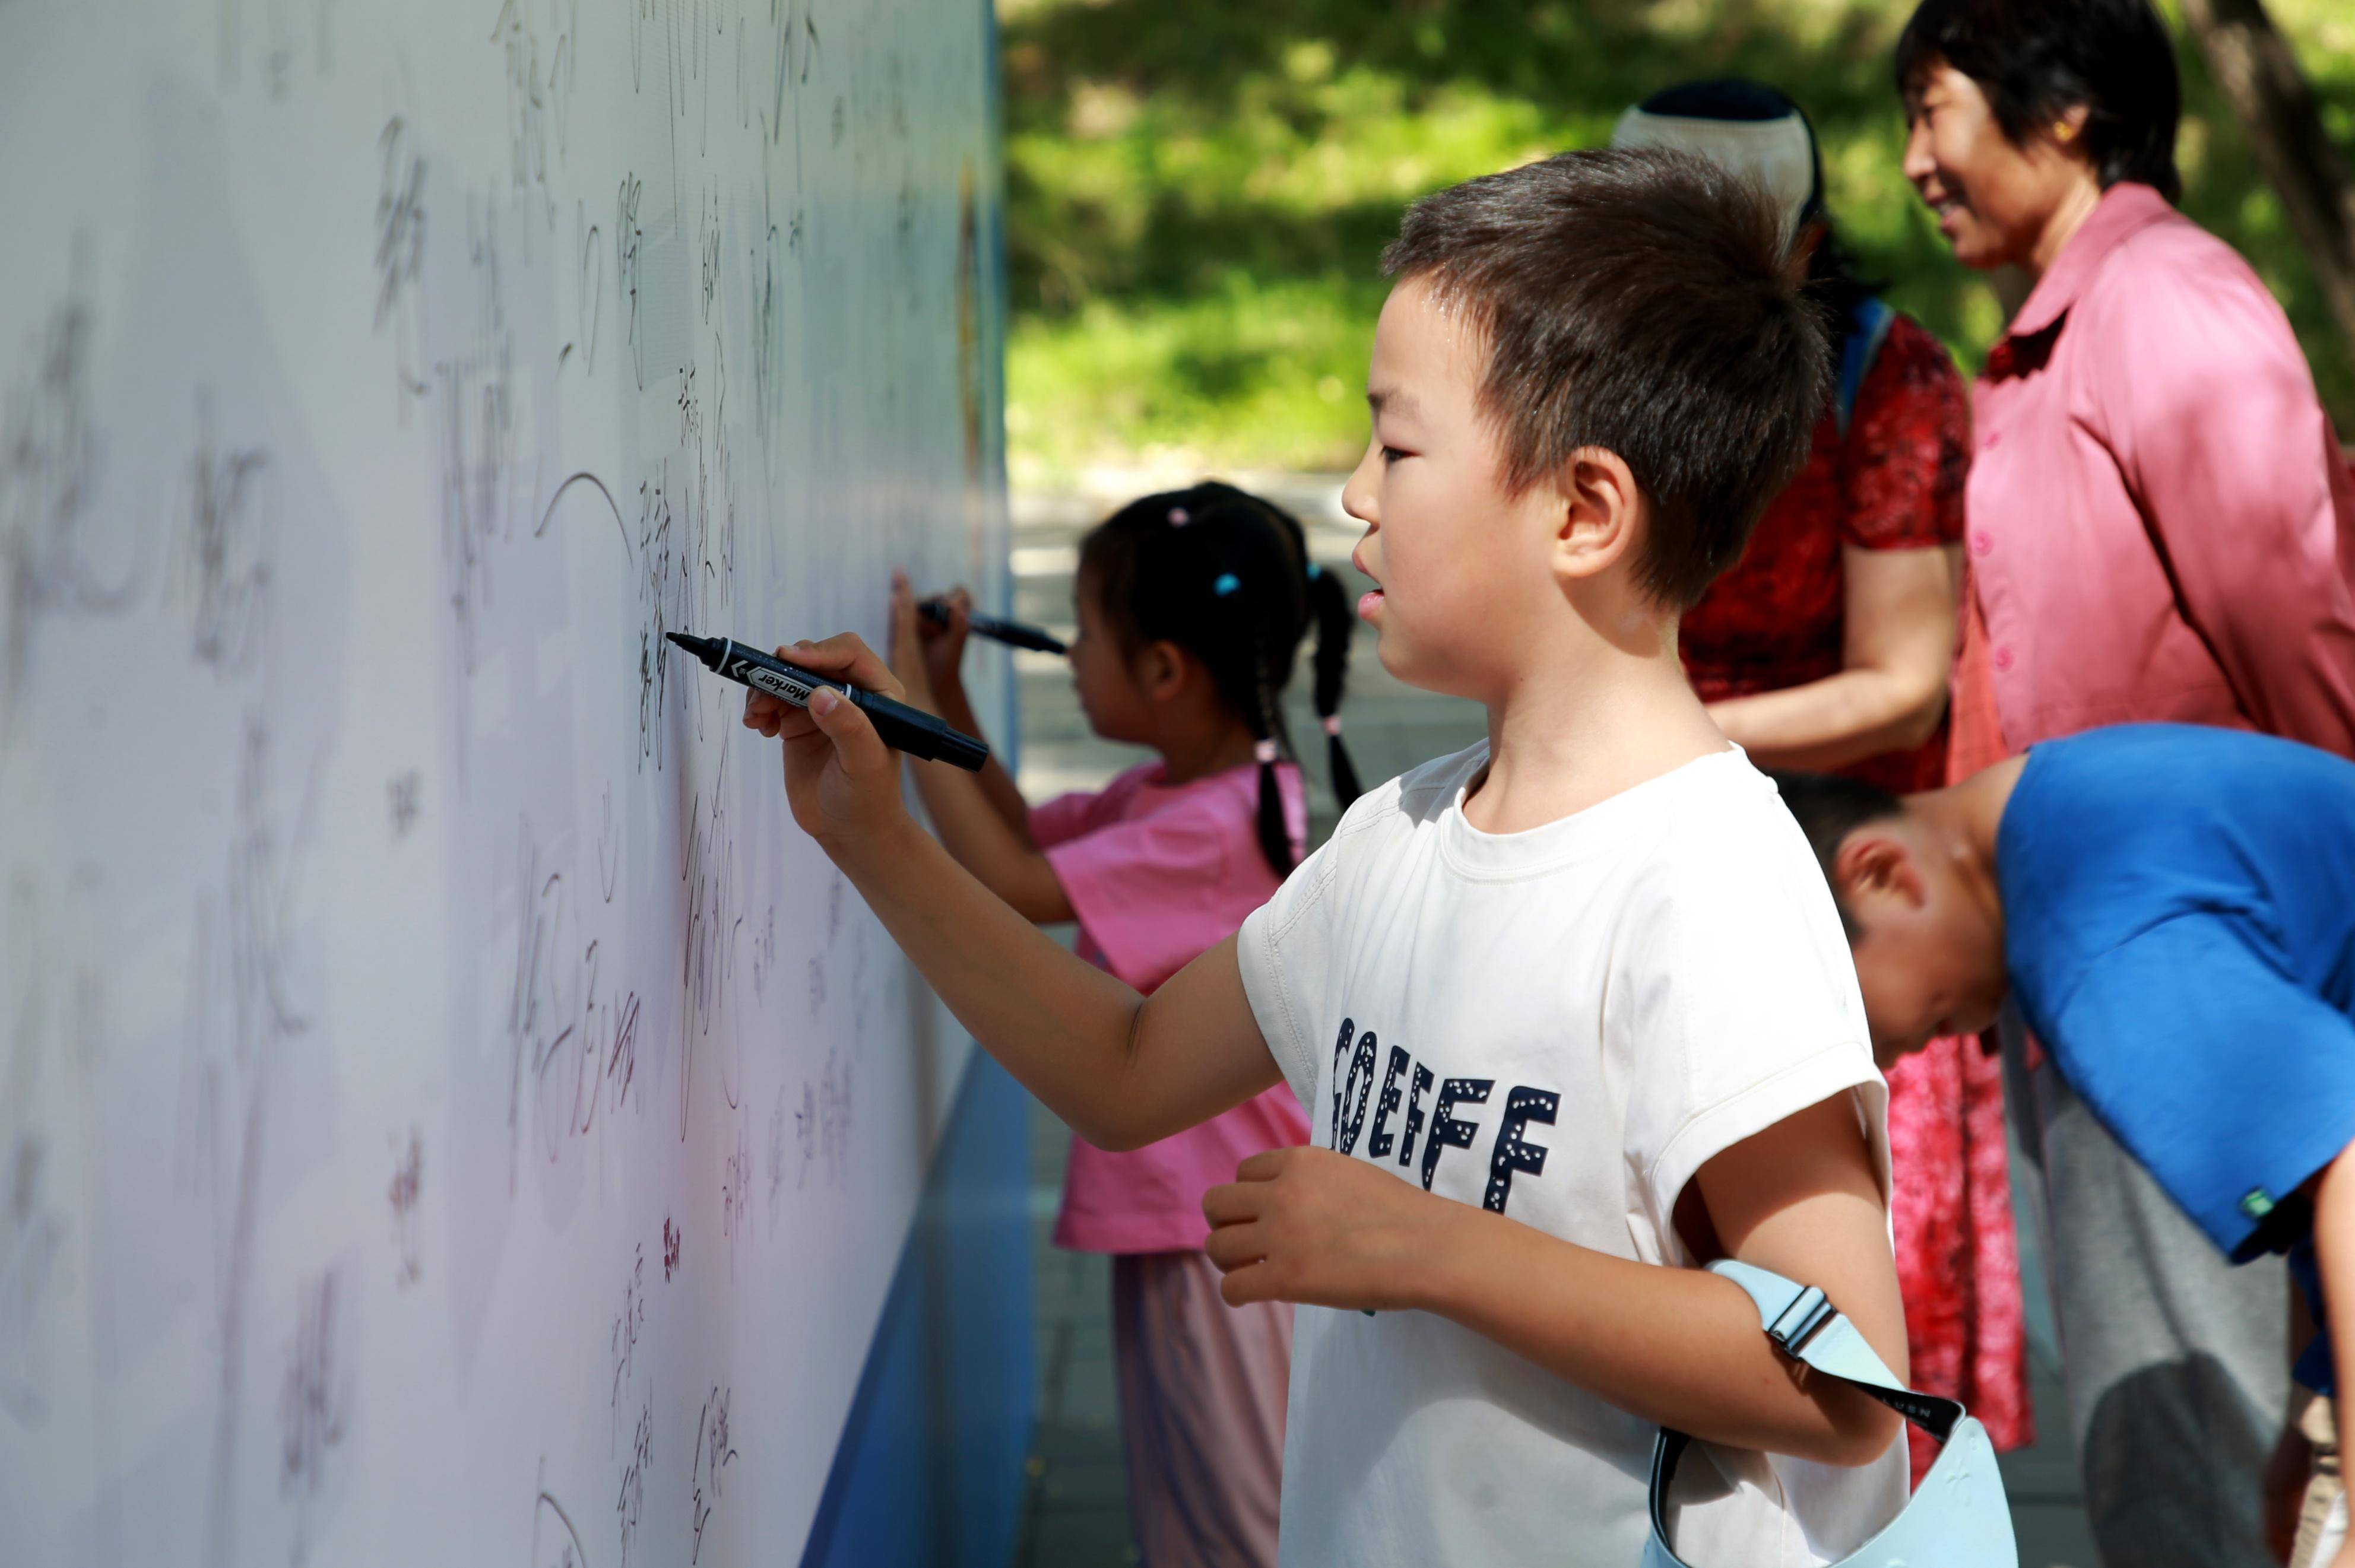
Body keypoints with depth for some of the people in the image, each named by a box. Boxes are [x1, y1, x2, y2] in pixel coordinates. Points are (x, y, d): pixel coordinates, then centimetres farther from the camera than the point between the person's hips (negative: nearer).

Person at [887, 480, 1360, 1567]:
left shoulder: (1216, 827, -24)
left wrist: (909, 707, -20)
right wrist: (948, 701, 9)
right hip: (1170, 1205, 10)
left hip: (1221, 1231, -10)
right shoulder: (1164, 794, 5)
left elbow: (1010, 885, -27)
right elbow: (1027, 834, 21)